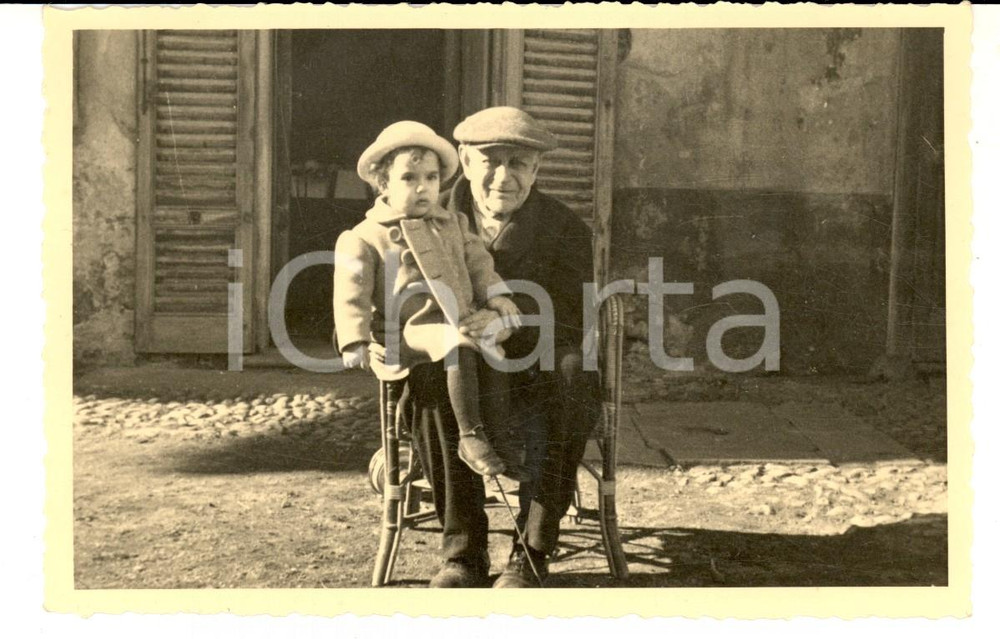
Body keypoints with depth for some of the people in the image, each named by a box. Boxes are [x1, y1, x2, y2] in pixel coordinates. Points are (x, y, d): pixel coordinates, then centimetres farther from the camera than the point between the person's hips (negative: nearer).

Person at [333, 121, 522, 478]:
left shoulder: (452, 225, 22)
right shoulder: (363, 238, 4)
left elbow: (477, 262, 22)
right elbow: (351, 294, -2)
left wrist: (496, 295, 3)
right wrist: (356, 342, -13)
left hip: (459, 323, 6)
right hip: (409, 332, -6)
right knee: (460, 348, -33)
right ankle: (470, 437, -27)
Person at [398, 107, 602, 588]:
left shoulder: (565, 229, 1)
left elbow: (574, 322, -13)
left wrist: (512, 323, -36)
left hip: (536, 376, -1)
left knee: (570, 370, -34)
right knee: (428, 379, -32)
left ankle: (531, 555, -23)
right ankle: (463, 551, -21)